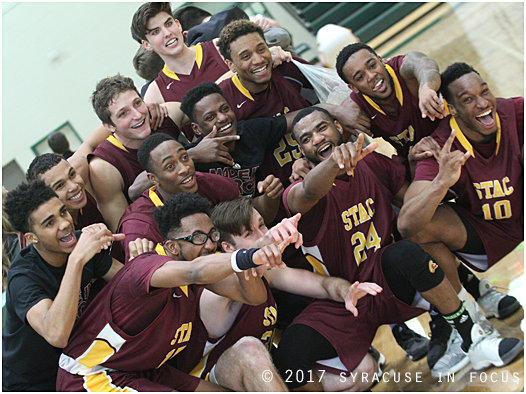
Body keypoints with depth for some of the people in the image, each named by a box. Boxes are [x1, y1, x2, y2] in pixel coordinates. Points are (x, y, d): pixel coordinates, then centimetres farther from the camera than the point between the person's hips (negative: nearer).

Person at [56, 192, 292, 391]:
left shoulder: (201, 258, 0)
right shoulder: (146, 266, -24)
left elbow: (252, 296, -8)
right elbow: (195, 272, -46)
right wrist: (248, 257, -60)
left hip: (148, 372, 8)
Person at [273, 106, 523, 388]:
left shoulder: (371, 163, 5)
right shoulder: (299, 192, -9)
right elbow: (309, 193, -35)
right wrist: (333, 162, -57)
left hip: (387, 281, 2)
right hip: (340, 303, -2)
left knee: (406, 253, -35)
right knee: (289, 358, -30)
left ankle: (471, 339, -22)